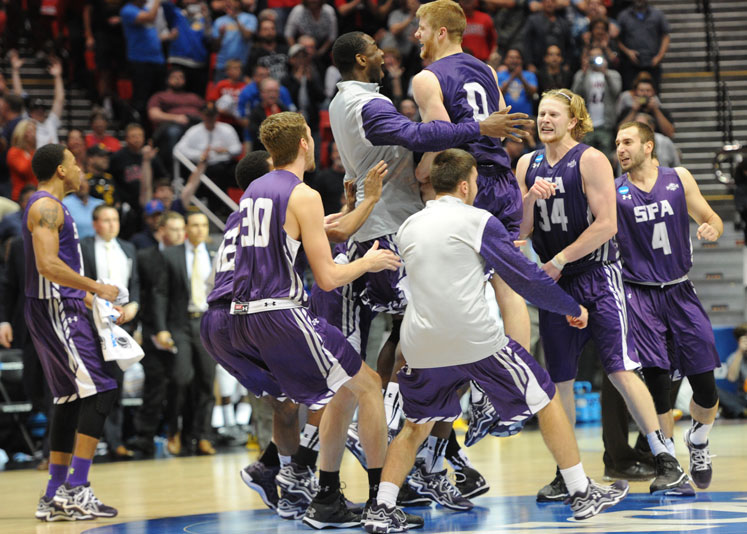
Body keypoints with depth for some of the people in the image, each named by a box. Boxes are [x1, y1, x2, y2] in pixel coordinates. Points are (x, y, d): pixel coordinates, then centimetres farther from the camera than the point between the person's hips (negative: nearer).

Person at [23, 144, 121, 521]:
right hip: (56, 311, -11)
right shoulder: (46, 206, -12)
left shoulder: (50, 206, 21)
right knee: (99, 391, -14)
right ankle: (75, 490, -17)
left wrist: (93, 300, 20)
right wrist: (97, 288, -18)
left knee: (71, 400, 11)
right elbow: (48, 265, -24)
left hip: (61, 310, 11)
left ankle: (55, 496, 12)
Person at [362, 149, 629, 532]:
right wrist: (572, 308, 13)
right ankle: (582, 494, 12)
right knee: (545, 399, 10)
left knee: (416, 425, 20)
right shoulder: (478, 221, -2)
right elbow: (526, 277, 0)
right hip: (476, 339, -5)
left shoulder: (408, 228, 14)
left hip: (421, 343, 5)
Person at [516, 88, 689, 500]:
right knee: (559, 380, 6)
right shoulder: (527, 165, 9)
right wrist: (529, 199, -11)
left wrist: (559, 260, -13)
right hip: (553, 282, 6)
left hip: (597, 277, -5)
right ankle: (567, 473, 15)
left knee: (621, 371, -12)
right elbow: (520, 231, 9)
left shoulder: (590, 160, -8)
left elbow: (606, 224, -15)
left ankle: (667, 463, -8)